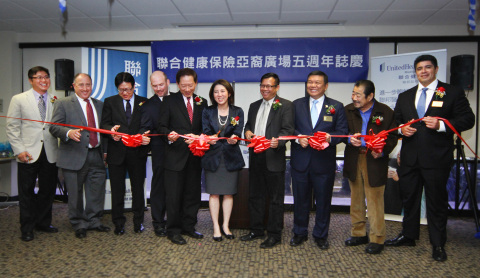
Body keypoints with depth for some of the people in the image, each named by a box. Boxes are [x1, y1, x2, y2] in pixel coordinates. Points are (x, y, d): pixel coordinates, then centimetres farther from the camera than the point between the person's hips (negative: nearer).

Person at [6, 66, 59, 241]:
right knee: (26, 193, 6)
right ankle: (27, 229, 20)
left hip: (50, 154, 2)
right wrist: (19, 150, -9)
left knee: (48, 191, 11)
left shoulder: (55, 100, 8)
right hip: (28, 154, -2)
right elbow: (12, 127, 0)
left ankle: (43, 223, 28)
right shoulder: (19, 100, 3)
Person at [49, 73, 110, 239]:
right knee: (75, 194, 6)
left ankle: (94, 221, 27)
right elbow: (54, 127, -7)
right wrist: (68, 133, -27)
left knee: (97, 191, 10)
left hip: (97, 155, 4)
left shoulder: (99, 105, 15)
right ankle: (79, 225, 23)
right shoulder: (63, 104, 1)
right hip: (75, 157, -4)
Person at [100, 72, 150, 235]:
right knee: (117, 190, 7)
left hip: (137, 152, 0)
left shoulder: (144, 102, 6)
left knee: (138, 188, 9)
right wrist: (112, 130, -23)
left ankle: (138, 222, 24)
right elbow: (104, 124, 0)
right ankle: (118, 223, 21)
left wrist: (146, 137, -19)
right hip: (116, 152, 0)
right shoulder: (110, 102, 7)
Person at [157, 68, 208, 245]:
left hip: (195, 155, 4)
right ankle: (173, 231, 14)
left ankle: (188, 227, 27)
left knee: (193, 194, 12)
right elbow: (162, 126, -3)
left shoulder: (202, 103, 11)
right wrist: (169, 134, -24)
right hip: (175, 155, -4)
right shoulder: (169, 101, 2)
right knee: (174, 194, 1)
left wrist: (197, 137, -11)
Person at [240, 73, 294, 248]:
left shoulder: (285, 105, -2)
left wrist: (278, 140, -32)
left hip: (274, 158, -6)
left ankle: (274, 235, 15)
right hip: (255, 157, 7)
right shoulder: (254, 106, 18)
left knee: (276, 199, 3)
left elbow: (288, 129, -12)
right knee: (254, 196, 15)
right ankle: (257, 230, 30)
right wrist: (247, 131, -1)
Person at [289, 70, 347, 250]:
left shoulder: (337, 107, 5)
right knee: (300, 199, 11)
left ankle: (321, 235, 27)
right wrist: (298, 138, -13)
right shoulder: (296, 104, 9)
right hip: (300, 160, 1)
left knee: (323, 200, 9)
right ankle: (300, 233, 28)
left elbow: (342, 131, 0)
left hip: (324, 161, -1)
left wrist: (330, 138, -19)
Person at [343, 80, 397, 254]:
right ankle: (359, 233, 27)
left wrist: (382, 151, -17)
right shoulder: (348, 110, 3)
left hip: (374, 161, -3)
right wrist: (350, 139, -16)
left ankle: (377, 239, 14)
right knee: (356, 198, 13)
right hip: (354, 160, 4)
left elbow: (392, 137, -1)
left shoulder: (385, 112, -5)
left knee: (375, 200, 1)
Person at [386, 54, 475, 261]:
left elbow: (468, 119, -4)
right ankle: (408, 236, 32)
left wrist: (441, 125, -18)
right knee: (409, 198, 15)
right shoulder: (404, 96, 14)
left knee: (437, 201, 5)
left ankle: (438, 245, 20)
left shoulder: (453, 93, 1)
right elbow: (395, 121, 17)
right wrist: (402, 128, -5)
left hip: (437, 158, -4)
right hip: (410, 157, 4)